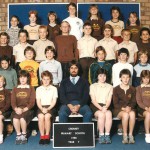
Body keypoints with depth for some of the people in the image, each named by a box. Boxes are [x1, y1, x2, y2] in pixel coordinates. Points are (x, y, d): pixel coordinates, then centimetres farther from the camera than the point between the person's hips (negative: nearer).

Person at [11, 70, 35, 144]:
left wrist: (24, 109, -17)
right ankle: (18, 135, -15)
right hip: (17, 109, 2)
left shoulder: (31, 89, 10)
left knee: (22, 118, -34)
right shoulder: (15, 89, 18)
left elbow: (32, 102, 0)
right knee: (15, 118, -33)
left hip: (27, 109, -2)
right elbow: (13, 101, 6)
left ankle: (24, 135, -12)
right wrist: (16, 108, -15)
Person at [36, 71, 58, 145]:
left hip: (50, 107, -1)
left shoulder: (54, 89, 9)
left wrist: (48, 109, -15)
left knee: (47, 116, -32)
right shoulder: (38, 89, 13)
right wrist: (42, 109, -14)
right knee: (40, 116, -31)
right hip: (41, 107, 1)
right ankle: (42, 136, -22)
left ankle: (47, 136, -19)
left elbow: (54, 101, 1)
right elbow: (38, 102, 5)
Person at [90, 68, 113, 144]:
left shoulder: (110, 86, 16)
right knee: (101, 114, -34)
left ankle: (107, 135, -29)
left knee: (109, 113, -33)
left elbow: (109, 100, 5)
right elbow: (93, 100, 1)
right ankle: (101, 135, -26)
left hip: (106, 106, 2)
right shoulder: (93, 86, 11)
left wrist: (105, 107, -16)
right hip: (95, 106, -1)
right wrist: (100, 108, -15)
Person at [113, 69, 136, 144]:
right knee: (125, 115, -35)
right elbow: (115, 103, -2)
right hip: (119, 109, -2)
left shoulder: (132, 89, 10)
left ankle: (130, 135, -23)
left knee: (132, 114, -34)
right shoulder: (116, 89, 2)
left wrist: (129, 107, -15)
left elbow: (133, 102, 7)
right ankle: (125, 135, -23)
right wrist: (123, 108, -18)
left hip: (130, 109, 2)